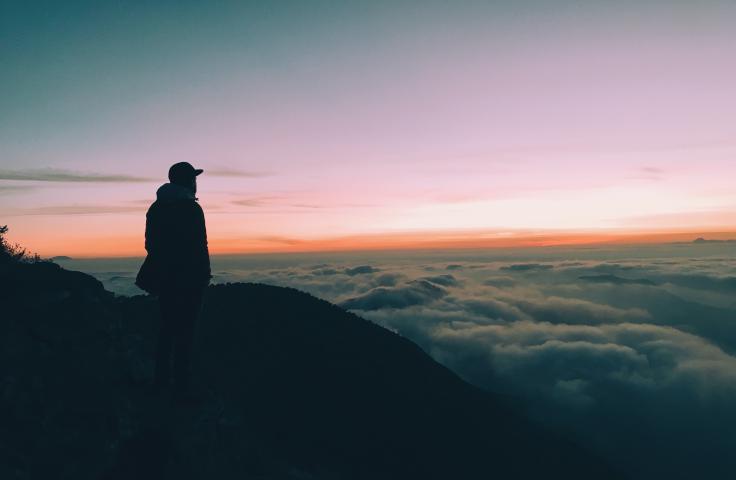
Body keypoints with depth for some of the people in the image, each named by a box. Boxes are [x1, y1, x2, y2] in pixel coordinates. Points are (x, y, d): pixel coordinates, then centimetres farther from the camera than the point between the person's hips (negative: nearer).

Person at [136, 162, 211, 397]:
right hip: (189, 278, -7)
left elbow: (151, 244, 11)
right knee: (185, 330, -1)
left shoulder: (156, 208, 9)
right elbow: (199, 245, -15)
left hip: (164, 277, 7)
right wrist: (205, 276, -7)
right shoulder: (192, 208, -12)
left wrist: (160, 270, 17)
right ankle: (180, 383, 2)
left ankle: (161, 379, 20)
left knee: (167, 327, 16)